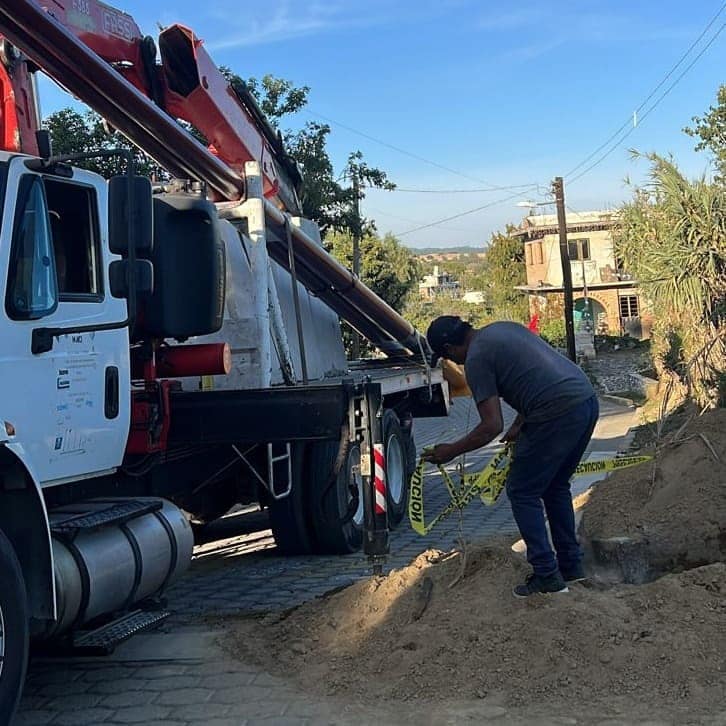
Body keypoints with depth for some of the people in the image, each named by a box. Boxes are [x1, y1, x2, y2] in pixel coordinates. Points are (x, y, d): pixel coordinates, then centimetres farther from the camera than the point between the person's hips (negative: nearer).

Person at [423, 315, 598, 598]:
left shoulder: (476, 359, -6)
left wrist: (451, 451, 2)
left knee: (522, 492, 5)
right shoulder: (503, 328, 21)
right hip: (588, 401, 9)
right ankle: (571, 566, 29)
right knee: (556, 486, 23)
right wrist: (519, 426, 32)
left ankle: (546, 575, 6)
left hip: (558, 414, -9)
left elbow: (492, 426, -10)